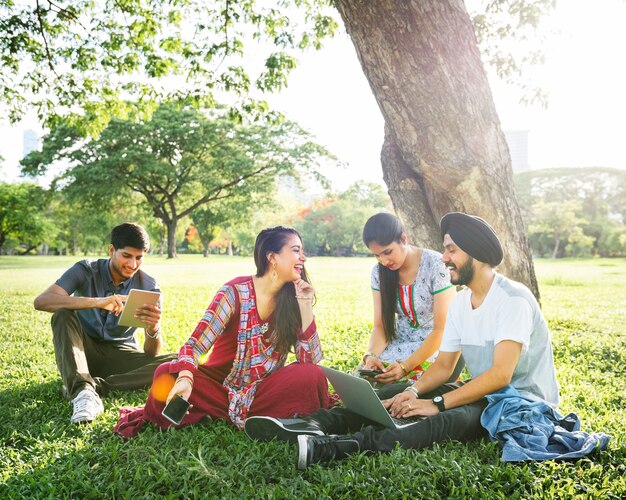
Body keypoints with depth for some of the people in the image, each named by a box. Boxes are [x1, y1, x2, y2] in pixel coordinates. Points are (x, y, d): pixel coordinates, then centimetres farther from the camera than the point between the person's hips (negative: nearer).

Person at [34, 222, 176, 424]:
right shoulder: (87, 270, -12)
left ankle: (93, 386, -27)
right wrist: (98, 302, -43)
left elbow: (151, 353, -12)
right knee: (63, 313, -29)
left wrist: (153, 329, -37)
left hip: (121, 355, 1)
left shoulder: (148, 286, -10)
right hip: (84, 351, -1)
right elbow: (41, 301, -31)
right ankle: (82, 391, -43)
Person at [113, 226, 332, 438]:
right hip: (221, 387, -2)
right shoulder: (236, 292, -13)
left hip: (261, 394, 3)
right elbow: (195, 344, -20)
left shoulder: (291, 300, -4)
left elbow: (310, 360, -9)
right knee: (167, 375, -28)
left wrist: (305, 306, -17)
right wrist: (185, 378, -41)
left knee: (311, 376, -26)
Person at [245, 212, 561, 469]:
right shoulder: (460, 303, 8)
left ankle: (330, 447, -53)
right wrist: (415, 391, -14)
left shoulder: (513, 299, -18)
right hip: (483, 393, 8)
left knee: (446, 421, -36)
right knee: (402, 397, -12)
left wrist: (437, 404, -28)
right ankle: (315, 426, -29)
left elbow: (501, 375, -26)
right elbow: (443, 366, 7)